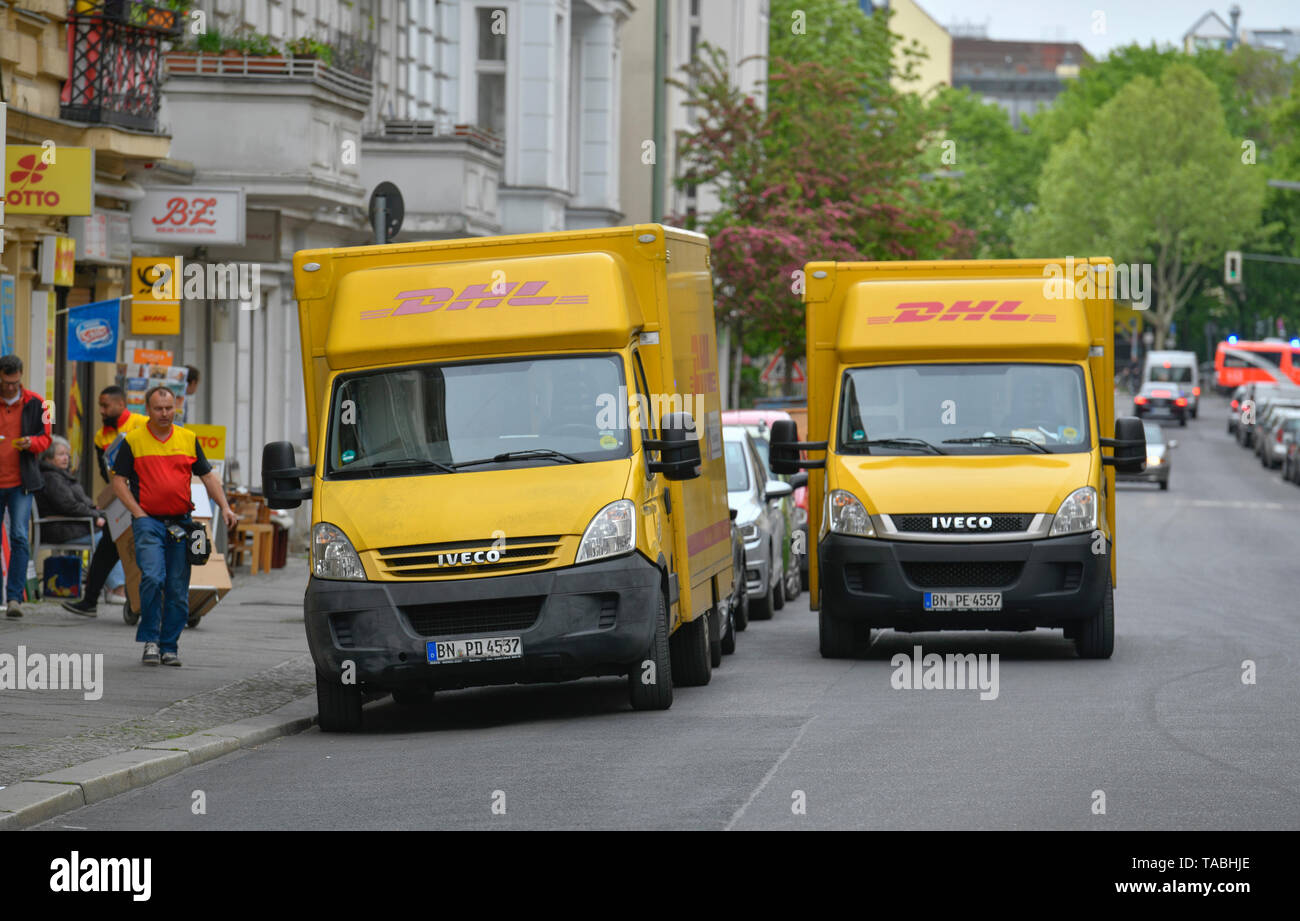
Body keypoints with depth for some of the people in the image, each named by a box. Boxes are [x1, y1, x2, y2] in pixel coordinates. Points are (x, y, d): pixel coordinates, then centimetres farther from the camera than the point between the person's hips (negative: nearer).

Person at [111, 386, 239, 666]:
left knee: (178, 589, 2)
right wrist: (138, 513, -7)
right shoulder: (134, 441, 3)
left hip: (181, 523, 3)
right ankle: (150, 639, -8)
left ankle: (169, 646, 12)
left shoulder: (188, 439, 11)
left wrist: (225, 507, 1)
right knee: (152, 577, -20)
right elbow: (119, 482, 3)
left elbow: (208, 476, 14)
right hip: (149, 522, -3)